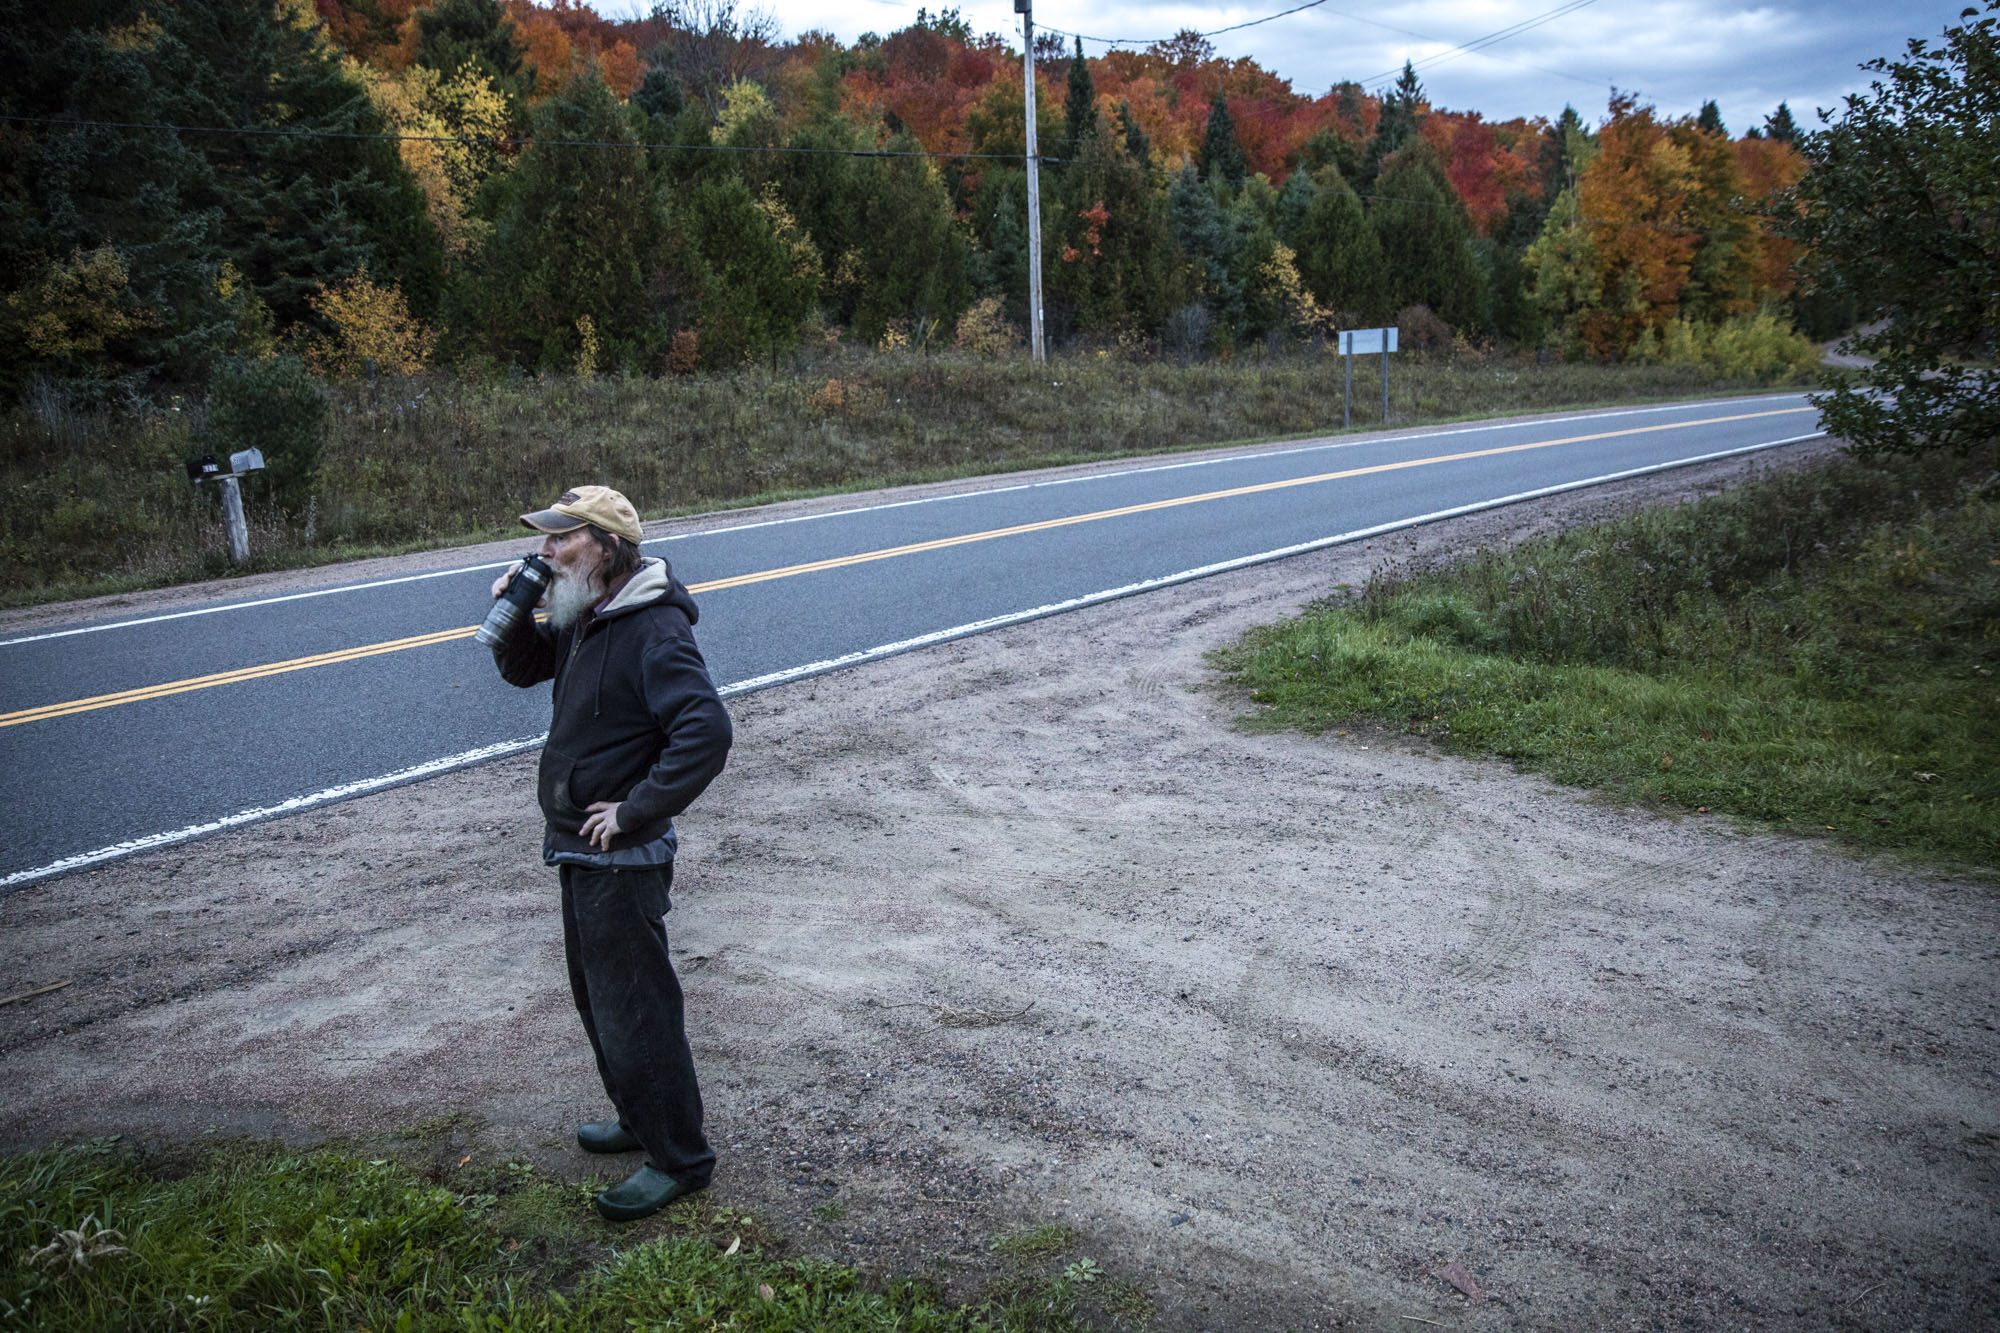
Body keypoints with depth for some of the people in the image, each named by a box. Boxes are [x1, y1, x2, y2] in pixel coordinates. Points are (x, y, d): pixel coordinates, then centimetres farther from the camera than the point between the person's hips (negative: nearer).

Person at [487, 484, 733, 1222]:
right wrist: (512, 615, 2)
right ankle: (641, 1120, 40)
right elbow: (523, 669, 23)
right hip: (580, 850, 10)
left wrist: (636, 810, -27)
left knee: (634, 1008, 0)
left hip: (621, 857, -10)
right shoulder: (581, 618, 7)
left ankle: (679, 1158, 14)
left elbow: (706, 731, -34)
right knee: (595, 995, 22)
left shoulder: (654, 631, -24)